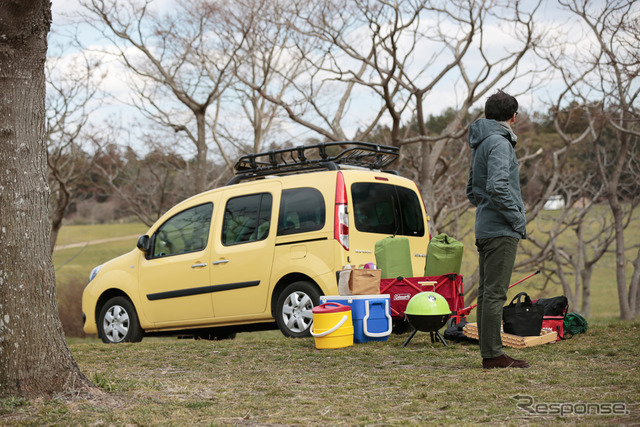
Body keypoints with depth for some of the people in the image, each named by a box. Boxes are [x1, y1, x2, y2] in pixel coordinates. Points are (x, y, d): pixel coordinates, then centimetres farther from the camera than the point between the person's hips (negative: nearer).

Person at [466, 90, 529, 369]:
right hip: (501, 231, -10)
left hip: (484, 229, 10)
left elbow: (472, 191, 27)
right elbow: (497, 186, -25)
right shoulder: (499, 142, -12)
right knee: (494, 293, -8)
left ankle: (489, 352, 15)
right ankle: (493, 355, -7)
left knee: (486, 292, 10)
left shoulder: (480, 143, 19)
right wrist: (517, 218, -16)